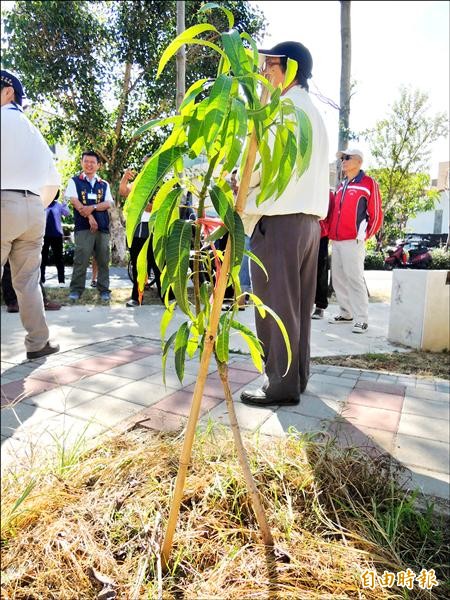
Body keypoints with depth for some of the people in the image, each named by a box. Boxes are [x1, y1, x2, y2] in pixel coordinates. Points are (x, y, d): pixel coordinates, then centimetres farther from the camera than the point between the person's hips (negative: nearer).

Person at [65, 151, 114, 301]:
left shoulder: (104, 184, 16)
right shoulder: (75, 181, 11)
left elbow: (108, 204, 4)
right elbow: (75, 201, -2)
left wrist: (92, 207, -13)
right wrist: (89, 216, -12)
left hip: (103, 226, 3)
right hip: (83, 226, -2)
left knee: (103, 260, 2)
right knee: (81, 259, -7)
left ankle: (104, 290, 9)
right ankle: (76, 289, 0)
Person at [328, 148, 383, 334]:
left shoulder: (368, 183, 0)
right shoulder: (341, 186, 21)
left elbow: (376, 215, -3)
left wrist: (363, 236, -3)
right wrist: (330, 233, 14)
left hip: (353, 241, -7)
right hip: (336, 241, 7)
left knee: (354, 278, -10)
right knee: (338, 279, 8)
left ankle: (361, 319, -5)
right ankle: (346, 313, 20)